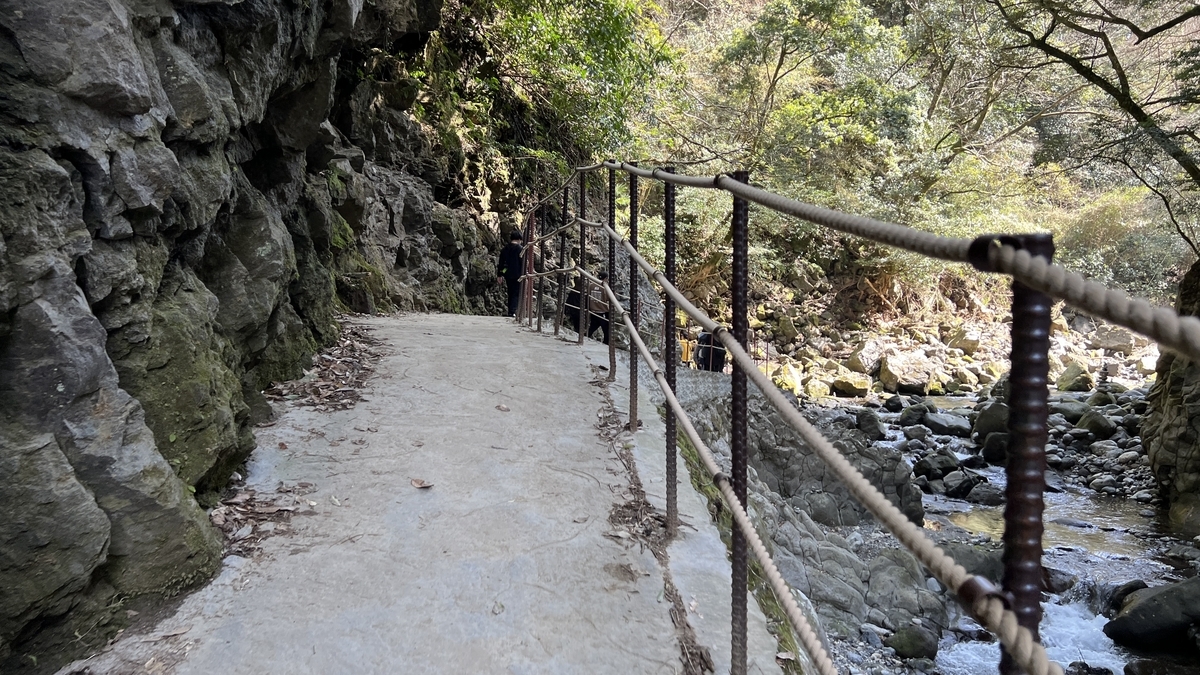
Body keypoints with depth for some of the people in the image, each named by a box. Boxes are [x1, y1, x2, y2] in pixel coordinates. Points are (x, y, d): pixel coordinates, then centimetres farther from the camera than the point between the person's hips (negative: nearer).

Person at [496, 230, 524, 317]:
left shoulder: (505, 249, 7)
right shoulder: (520, 249, -10)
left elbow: (500, 263, 10)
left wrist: (499, 275, 16)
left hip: (508, 275, 6)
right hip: (517, 275, -6)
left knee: (510, 293, 15)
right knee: (517, 294, -3)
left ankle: (510, 311, 18)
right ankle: (512, 311, -13)